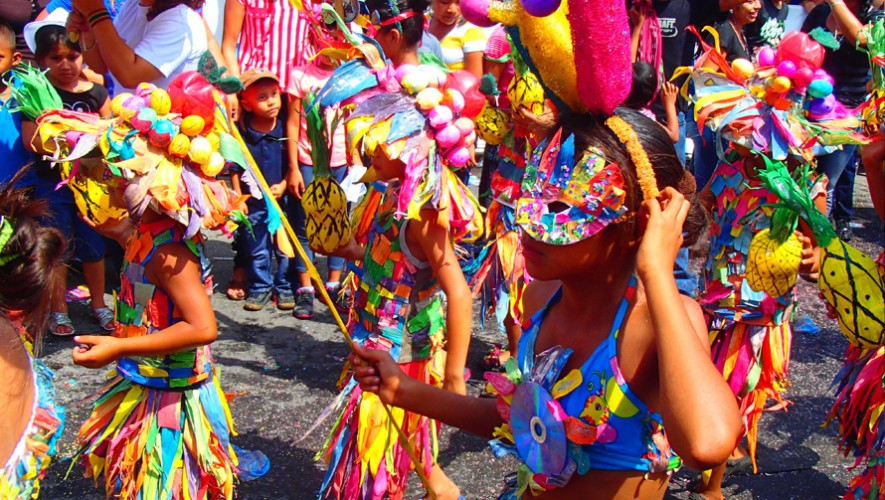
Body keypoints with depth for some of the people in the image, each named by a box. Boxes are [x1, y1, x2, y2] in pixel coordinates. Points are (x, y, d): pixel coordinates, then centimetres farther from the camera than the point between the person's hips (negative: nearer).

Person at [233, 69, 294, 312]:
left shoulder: (285, 128, -9)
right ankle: (260, 287, 28)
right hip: (253, 201, 0)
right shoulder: (241, 132, -9)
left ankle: (284, 287, 25)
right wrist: (237, 198, -2)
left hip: (282, 198, 0)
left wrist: (283, 185, -11)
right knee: (257, 249, 12)